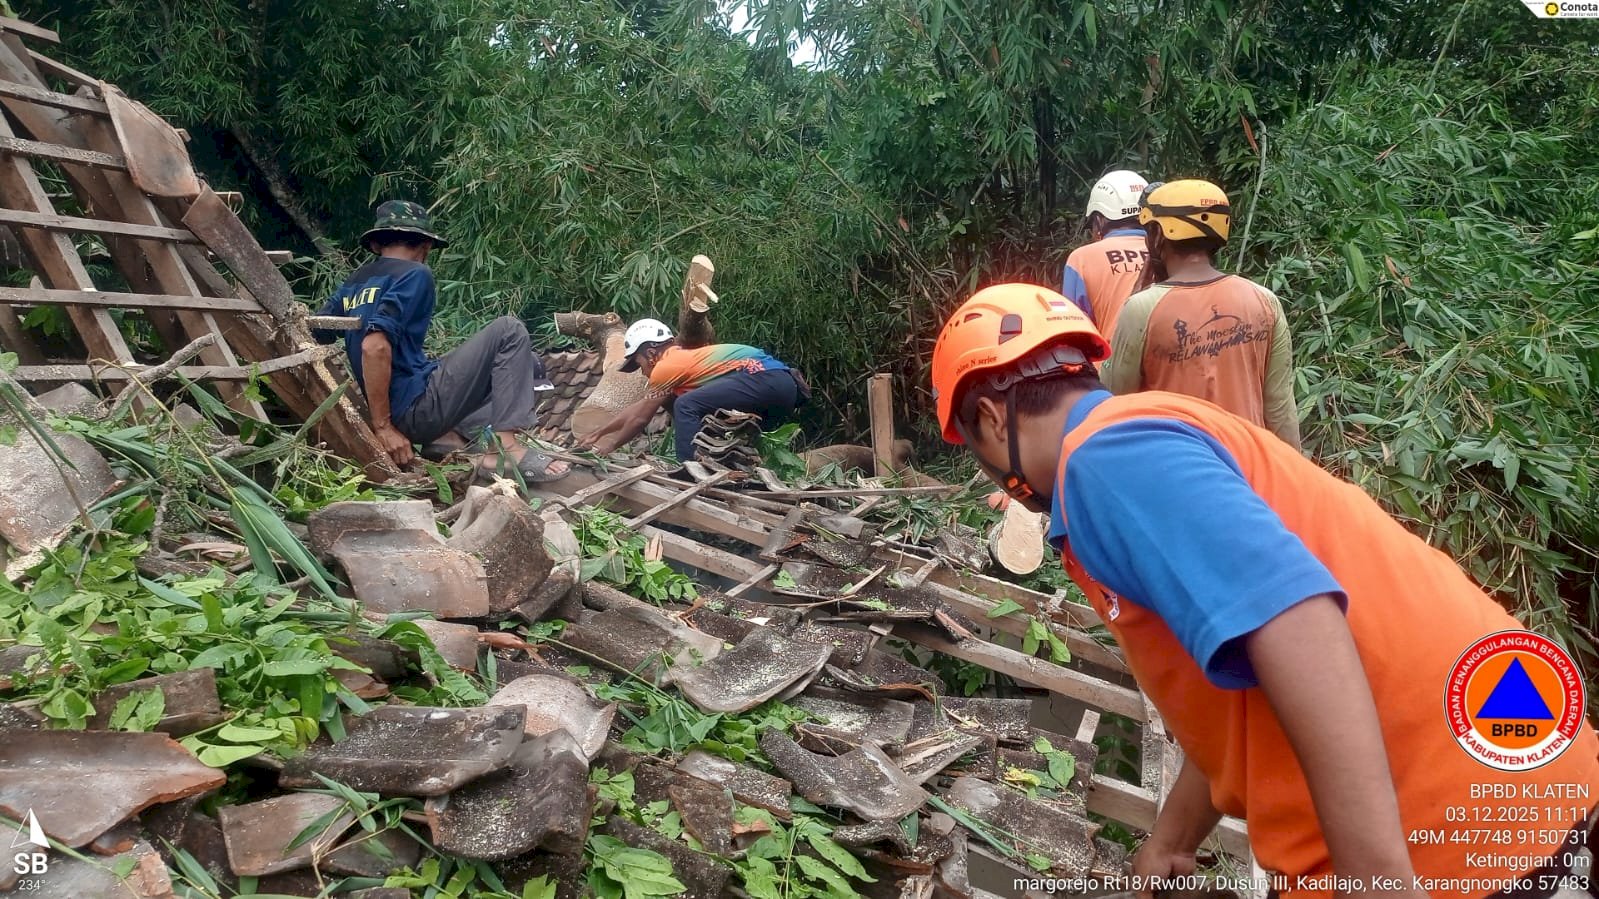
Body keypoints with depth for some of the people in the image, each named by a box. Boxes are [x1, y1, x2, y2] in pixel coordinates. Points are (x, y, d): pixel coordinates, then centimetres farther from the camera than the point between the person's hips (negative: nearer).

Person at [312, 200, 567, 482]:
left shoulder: (353, 282, 16)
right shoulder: (414, 274, -8)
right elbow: (375, 346, -21)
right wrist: (383, 426, -18)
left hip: (403, 412, 9)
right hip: (418, 406, -9)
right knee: (509, 331, -2)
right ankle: (505, 446, -14)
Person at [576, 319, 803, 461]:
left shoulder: (667, 365, 0)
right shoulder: (680, 359, 27)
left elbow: (640, 419, 10)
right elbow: (637, 407, 35)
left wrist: (610, 445, 25)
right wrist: (598, 433, 40)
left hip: (765, 378, -10)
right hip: (783, 383, 10)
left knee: (686, 406, -13)